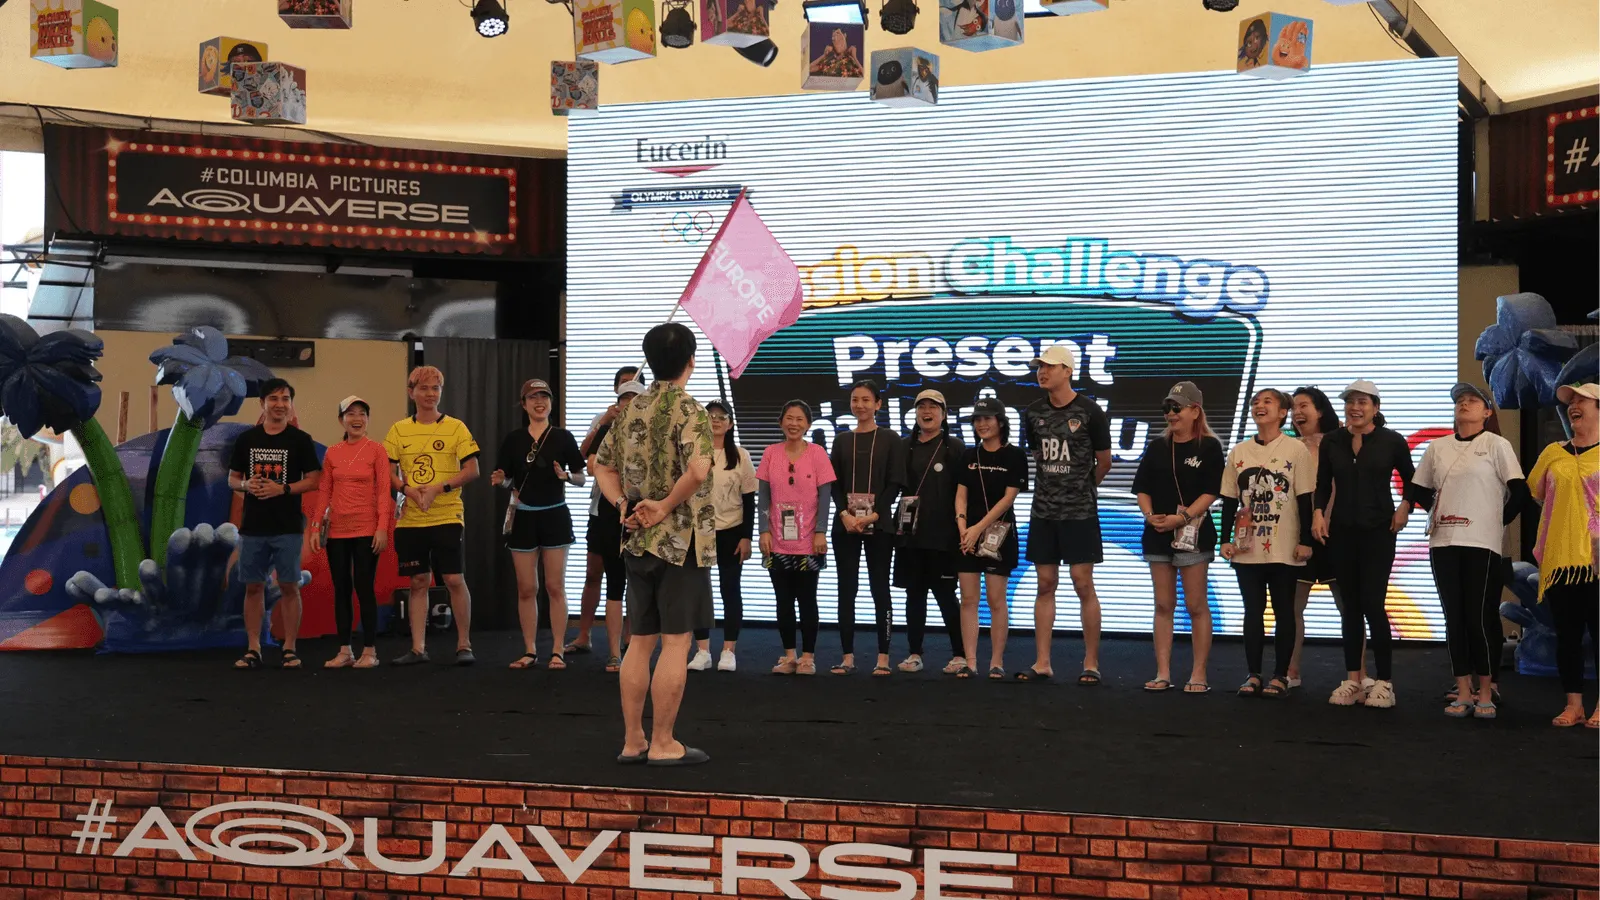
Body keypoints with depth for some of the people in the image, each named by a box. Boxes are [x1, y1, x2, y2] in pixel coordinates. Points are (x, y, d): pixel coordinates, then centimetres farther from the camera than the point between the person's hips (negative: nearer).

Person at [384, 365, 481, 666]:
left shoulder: (456, 427, 0)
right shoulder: (399, 430, 7)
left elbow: (472, 470, -6)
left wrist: (438, 488, -17)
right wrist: (408, 489, -13)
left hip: (447, 516, -3)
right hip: (410, 519, 3)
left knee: (454, 579, -5)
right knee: (418, 582, 8)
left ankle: (464, 645, 7)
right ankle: (418, 648, 14)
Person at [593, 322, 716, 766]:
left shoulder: (631, 409, 10)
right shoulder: (688, 409, -13)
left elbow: (603, 465, 16)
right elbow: (698, 469, -29)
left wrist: (623, 505, 4)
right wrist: (666, 505, -16)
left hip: (638, 541, 7)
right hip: (681, 541, -7)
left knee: (640, 641, 12)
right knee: (676, 642, 0)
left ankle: (633, 740, 17)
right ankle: (663, 744, 6)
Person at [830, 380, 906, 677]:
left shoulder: (890, 440, 4)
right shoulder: (842, 440, 12)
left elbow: (895, 484, -3)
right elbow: (834, 484, 7)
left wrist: (873, 516, -13)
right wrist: (845, 515, -10)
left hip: (879, 525, -3)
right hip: (845, 525, 3)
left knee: (880, 588, -1)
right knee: (846, 589, 2)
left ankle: (883, 657, 3)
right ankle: (848, 657, 7)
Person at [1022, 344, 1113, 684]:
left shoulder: (1090, 412, -7)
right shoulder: (1034, 413, 6)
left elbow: (1104, 463, 2)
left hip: (1080, 512, -4)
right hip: (1043, 511, 4)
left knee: (1083, 585, -2)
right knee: (1045, 585, 7)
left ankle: (1091, 663, 7)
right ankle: (1042, 663, 12)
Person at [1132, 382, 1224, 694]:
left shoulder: (1209, 446, -2)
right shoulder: (1157, 447, 12)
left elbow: (1210, 492, -9)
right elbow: (1142, 487, 10)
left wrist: (1182, 517, -19)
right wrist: (1150, 515, -8)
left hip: (1193, 533, -5)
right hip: (1157, 533, 5)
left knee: (1195, 605, -2)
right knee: (1163, 604, 6)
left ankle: (1198, 675, 4)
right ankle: (1163, 674, 10)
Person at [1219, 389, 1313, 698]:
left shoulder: (1296, 450, -3)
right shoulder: (1238, 452, 7)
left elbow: (1305, 500, -4)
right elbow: (1229, 500, 9)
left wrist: (1305, 541, -8)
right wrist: (1225, 540, 4)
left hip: (1284, 548, -3)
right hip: (1247, 547, 3)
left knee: (1283, 612, 5)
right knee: (1253, 611, 7)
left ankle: (1280, 675, 13)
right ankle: (1254, 675, 14)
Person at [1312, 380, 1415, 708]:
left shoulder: (1392, 441, -3)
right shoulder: (1331, 442, 4)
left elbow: (1411, 480, 8)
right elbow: (1323, 485, 9)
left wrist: (1404, 507, -7)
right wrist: (1318, 513, -7)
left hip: (1378, 532, -3)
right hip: (1341, 531, 3)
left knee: (1373, 604, -8)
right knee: (1350, 605, 8)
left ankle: (1384, 681, 4)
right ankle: (1353, 680, 15)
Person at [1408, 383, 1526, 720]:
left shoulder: (1496, 445, -1)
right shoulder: (1437, 447, 10)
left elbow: (1519, 491, -5)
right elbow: (1418, 490, 19)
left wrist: (1499, 520, 0)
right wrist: (1437, 512, 9)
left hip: (1481, 544, -4)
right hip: (1443, 543, 4)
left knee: (1481, 618, -3)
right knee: (1454, 618, 5)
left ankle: (1485, 694, 7)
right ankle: (1463, 693, 12)